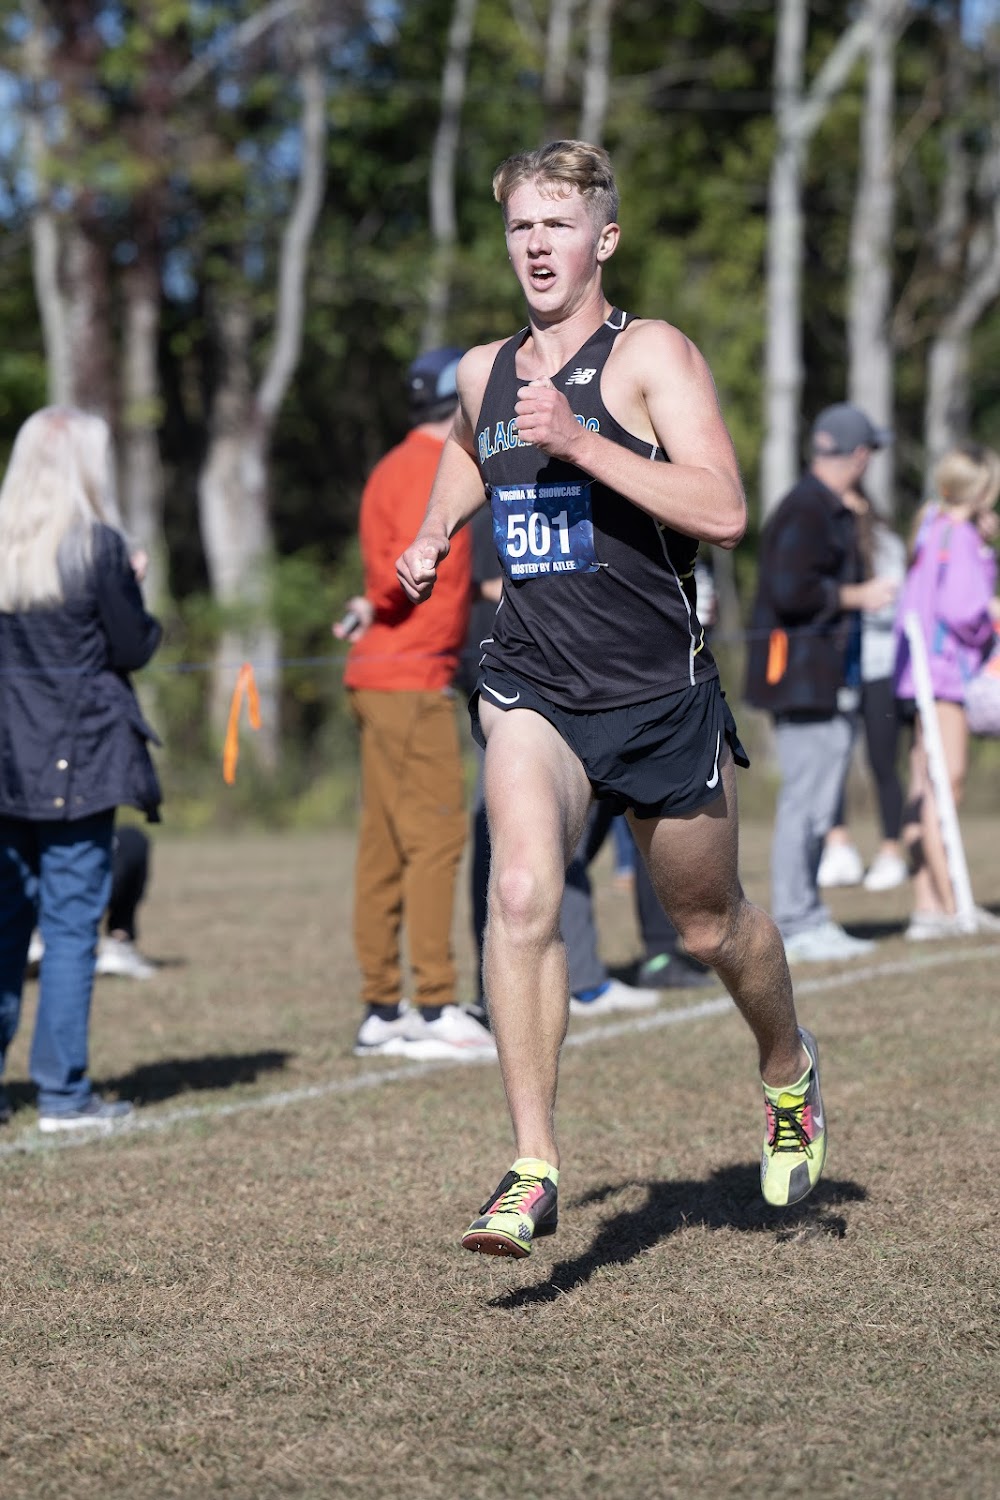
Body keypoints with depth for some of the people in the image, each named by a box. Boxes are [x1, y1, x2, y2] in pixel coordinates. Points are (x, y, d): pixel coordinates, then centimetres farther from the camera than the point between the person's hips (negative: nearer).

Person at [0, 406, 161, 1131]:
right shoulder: (98, 546, -10)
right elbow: (132, 648, -6)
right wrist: (133, 598, 11)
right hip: (78, 755, -5)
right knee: (72, 919, 0)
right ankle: (63, 1090, 1)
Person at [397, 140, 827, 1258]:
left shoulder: (651, 354, -8)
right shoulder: (484, 372, 9)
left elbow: (723, 512, -22)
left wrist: (577, 442, -27)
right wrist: (433, 535, 19)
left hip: (660, 692, -2)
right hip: (531, 686, 3)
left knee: (710, 924, 14)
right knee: (521, 895, -23)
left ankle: (788, 1071, 46)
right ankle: (533, 1168, -20)